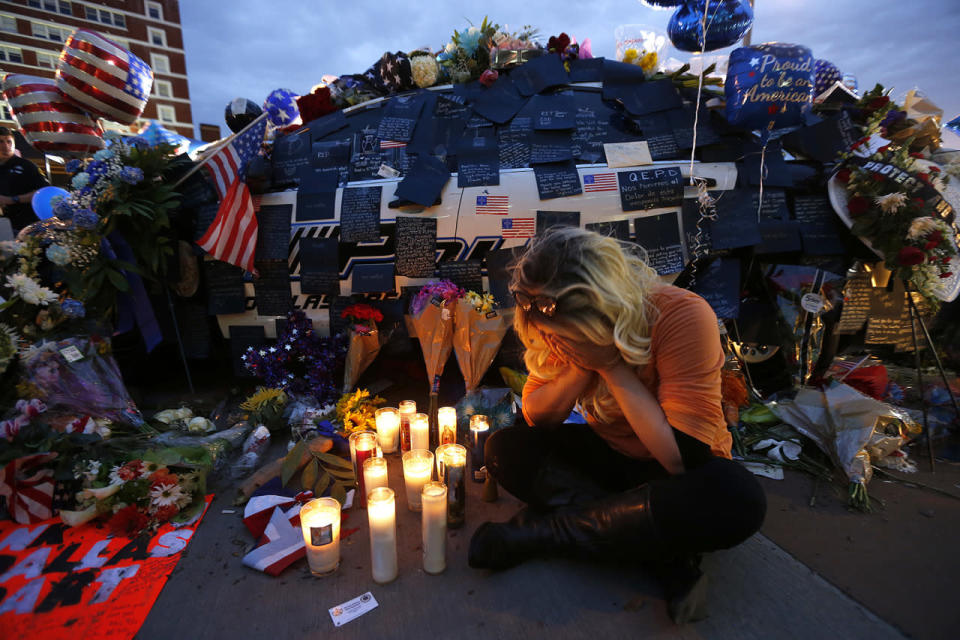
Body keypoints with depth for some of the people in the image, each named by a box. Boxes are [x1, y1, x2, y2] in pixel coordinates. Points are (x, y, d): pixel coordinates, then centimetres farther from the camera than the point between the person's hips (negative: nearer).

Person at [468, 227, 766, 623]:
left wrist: (613, 366, -32)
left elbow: (683, 458, -29)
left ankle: (540, 531, -23)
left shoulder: (682, 317, -28)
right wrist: (583, 366, -27)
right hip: (608, 457, 4)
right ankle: (663, 555, -20)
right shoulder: (567, 331, -12)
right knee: (503, 448, -17)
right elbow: (536, 419, -10)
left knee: (737, 499, -37)